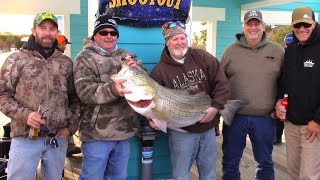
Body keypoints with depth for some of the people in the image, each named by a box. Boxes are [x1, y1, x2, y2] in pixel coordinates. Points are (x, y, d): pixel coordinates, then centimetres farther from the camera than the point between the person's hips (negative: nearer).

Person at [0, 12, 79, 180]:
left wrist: (71, 126, 1)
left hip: (58, 138, 3)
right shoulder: (17, 59, -1)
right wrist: (24, 115, -15)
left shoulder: (66, 62, 8)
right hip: (25, 138, -3)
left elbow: (75, 97, 11)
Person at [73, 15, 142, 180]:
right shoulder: (85, 58, -5)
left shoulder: (125, 56, 14)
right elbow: (84, 91, -18)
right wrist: (112, 89, -35)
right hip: (97, 134, -5)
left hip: (124, 131, 6)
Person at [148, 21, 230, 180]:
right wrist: (153, 119, -25)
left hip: (208, 127, 3)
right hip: (181, 132, -3)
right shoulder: (159, 70, -8)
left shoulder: (203, 58, -1)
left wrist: (216, 107, -14)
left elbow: (222, 83, -3)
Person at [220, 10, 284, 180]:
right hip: (234, 117, 0)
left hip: (265, 119, 0)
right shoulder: (231, 51, 3)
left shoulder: (278, 51, 2)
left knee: (265, 163, 17)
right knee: (230, 162, 13)